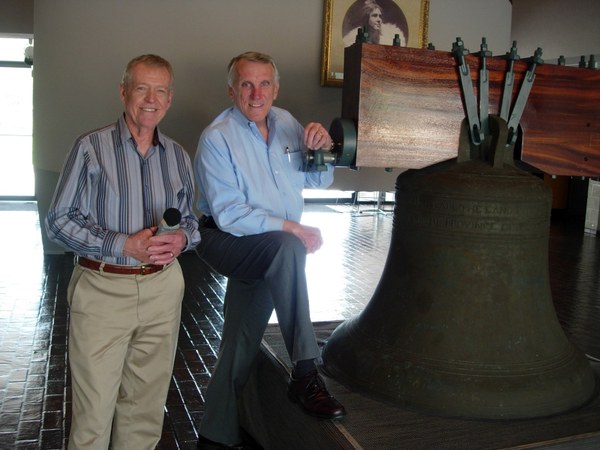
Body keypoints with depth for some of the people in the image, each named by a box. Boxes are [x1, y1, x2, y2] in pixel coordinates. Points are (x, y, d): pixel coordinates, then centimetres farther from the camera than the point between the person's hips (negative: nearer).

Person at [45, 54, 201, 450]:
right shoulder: (92, 148, -4)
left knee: (147, 405, 13)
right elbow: (59, 221, -7)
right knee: (94, 409, 3)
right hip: (102, 287, -3)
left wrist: (181, 238, -8)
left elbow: (191, 220, 17)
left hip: (162, 287, 4)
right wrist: (125, 245, -18)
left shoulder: (178, 157, 9)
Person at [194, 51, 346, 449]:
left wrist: (322, 148, -11)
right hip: (227, 241, -6)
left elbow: (319, 180, 10)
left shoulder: (285, 122, 6)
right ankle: (305, 375, -30)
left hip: (268, 254, 6)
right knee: (287, 247, -35)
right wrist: (290, 228, -27)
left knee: (240, 346, 7)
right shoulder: (217, 138, -13)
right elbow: (229, 213, -21)